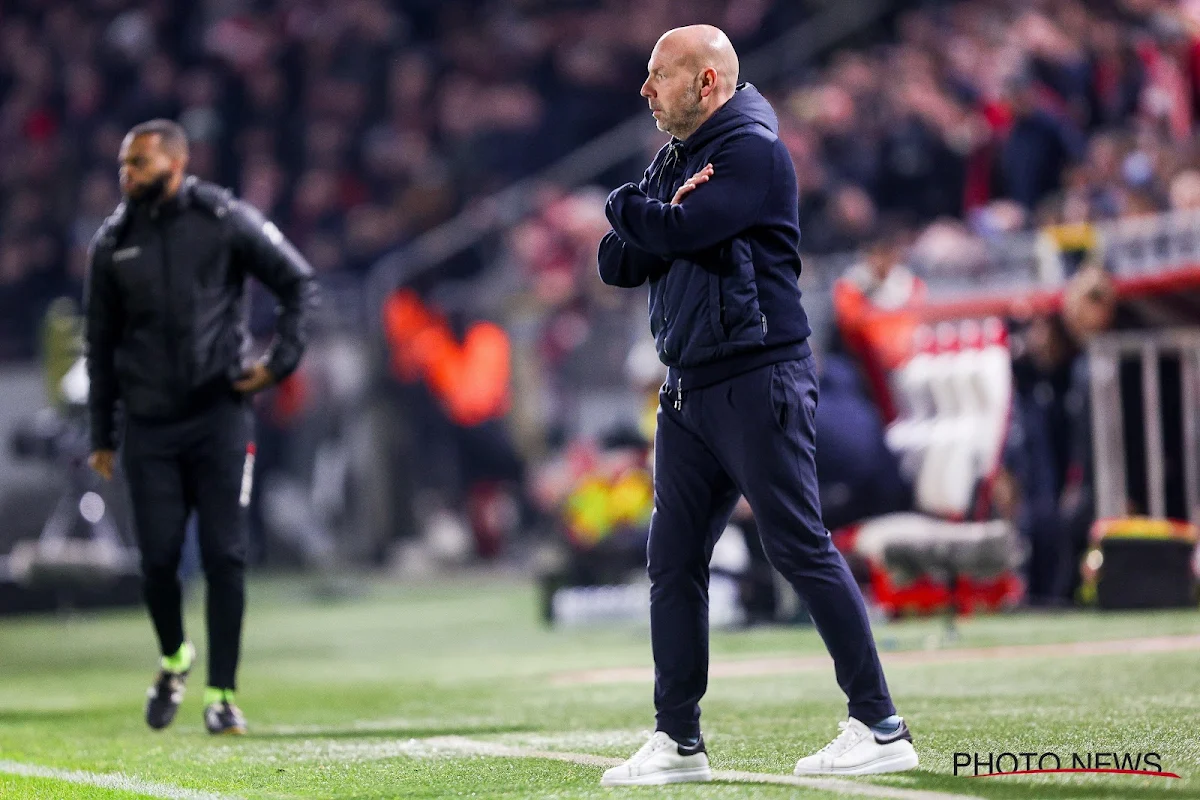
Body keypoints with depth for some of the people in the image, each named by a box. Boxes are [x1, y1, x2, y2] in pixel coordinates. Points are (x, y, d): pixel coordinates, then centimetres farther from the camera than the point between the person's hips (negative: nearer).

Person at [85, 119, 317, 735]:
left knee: (225, 557, -4)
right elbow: (101, 344, 13)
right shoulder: (112, 243, 6)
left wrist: (280, 360, -7)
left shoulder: (226, 221, -2)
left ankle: (221, 693, 4)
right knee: (157, 557, 0)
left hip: (220, 414, -2)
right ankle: (173, 659, 27)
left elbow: (300, 285, 4)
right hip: (148, 425, 2)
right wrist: (101, 436, 12)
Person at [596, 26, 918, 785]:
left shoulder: (752, 150, -9)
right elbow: (617, 261, 13)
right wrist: (653, 221, -8)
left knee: (802, 548, -10)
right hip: (688, 393, 9)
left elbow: (678, 232, -19)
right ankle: (679, 741, 12)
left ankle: (881, 727, -7)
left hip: (758, 382, -9)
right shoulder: (672, 162, 19)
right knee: (673, 561, 7)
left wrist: (626, 208, 2)